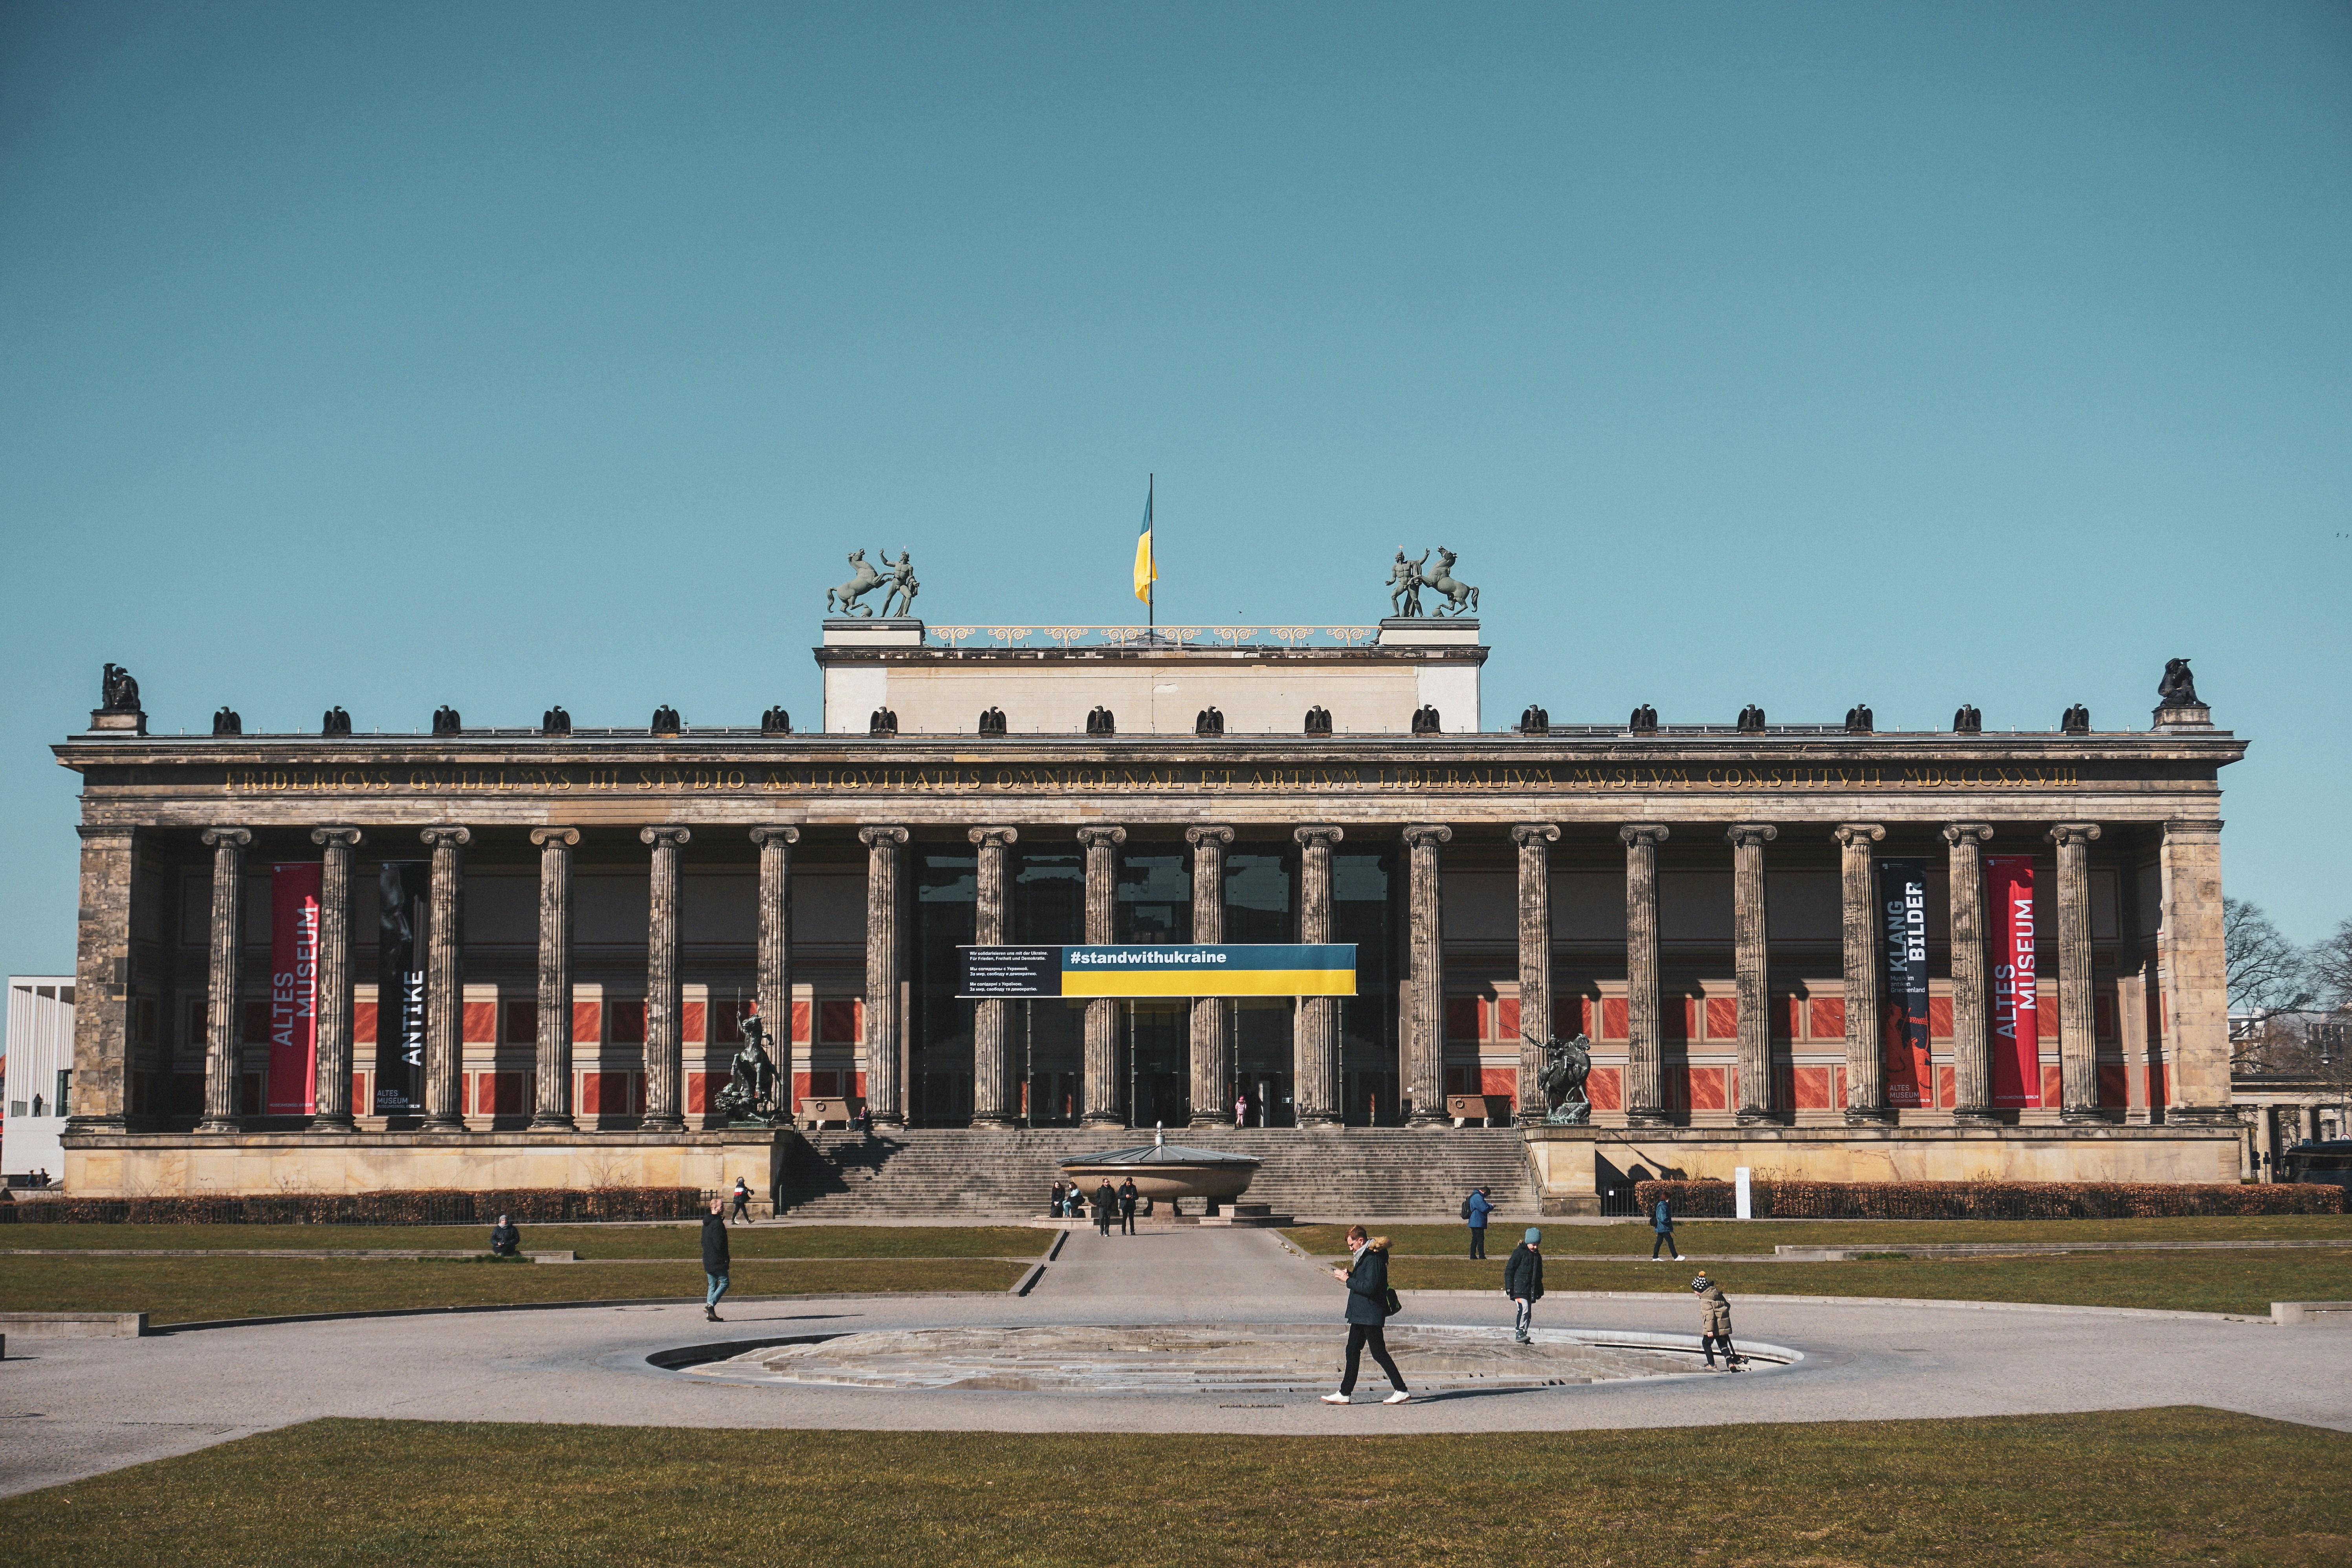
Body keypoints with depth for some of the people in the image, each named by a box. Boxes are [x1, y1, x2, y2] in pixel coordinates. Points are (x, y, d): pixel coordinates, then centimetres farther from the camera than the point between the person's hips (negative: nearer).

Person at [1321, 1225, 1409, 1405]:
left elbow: (1370, 1287, -24)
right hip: (1360, 1314, 11)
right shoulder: (1364, 1257, 15)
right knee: (1352, 1351, 10)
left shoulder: (1374, 1259, -17)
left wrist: (1348, 1280, -17)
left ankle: (1401, 1391, -1)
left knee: (1379, 1353, -6)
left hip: (1371, 1314, -11)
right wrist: (1349, 1275, 2)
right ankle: (1345, 1394, 13)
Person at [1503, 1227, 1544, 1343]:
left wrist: (1539, 1290, 25)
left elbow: (1539, 1275, 28)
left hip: (1531, 1290, 7)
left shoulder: (1537, 1255, 18)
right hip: (1519, 1288, -7)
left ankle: (1522, 1336, 12)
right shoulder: (1519, 1253, -5)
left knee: (1528, 1313, 6)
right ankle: (1519, 1333, -21)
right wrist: (1509, 1287, -11)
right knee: (1524, 1309, -22)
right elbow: (1509, 1270, -6)